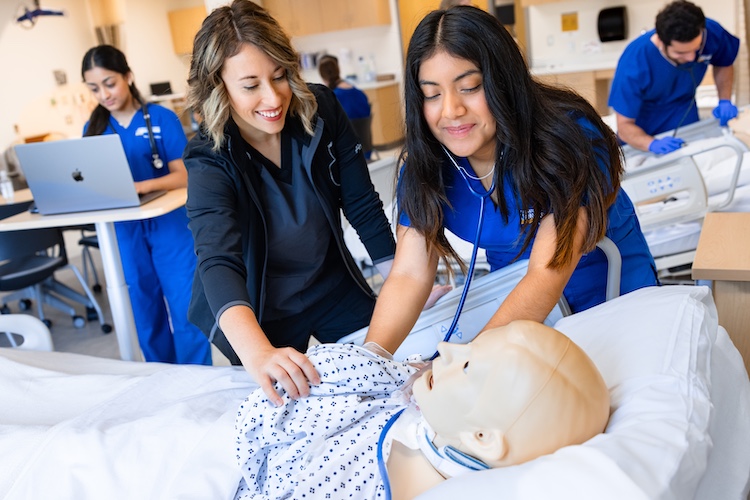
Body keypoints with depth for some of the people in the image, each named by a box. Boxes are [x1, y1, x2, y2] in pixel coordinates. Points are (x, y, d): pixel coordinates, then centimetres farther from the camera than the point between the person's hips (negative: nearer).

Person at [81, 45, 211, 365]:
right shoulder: (93, 129, 6)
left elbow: (184, 175, -10)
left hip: (170, 224, -3)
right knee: (145, 313, 11)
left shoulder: (162, 118, -4)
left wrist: (144, 186, -28)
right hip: (124, 230, 4)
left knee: (185, 310, -2)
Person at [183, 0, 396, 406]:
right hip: (262, 313, -2)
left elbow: (363, 206, -8)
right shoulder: (209, 160, -26)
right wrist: (258, 353, -61)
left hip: (335, 289, 3)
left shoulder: (321, 110, -17)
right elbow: (218, 261, -42)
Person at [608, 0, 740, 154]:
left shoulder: (711, 32, -25)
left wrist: (725, 101, -15)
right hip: (644, 134, -2)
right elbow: (625, 125, -29)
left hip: (685, 122, 3)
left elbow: (724, 64, 0)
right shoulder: (634, 63, -35)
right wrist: (652, 144, -47)